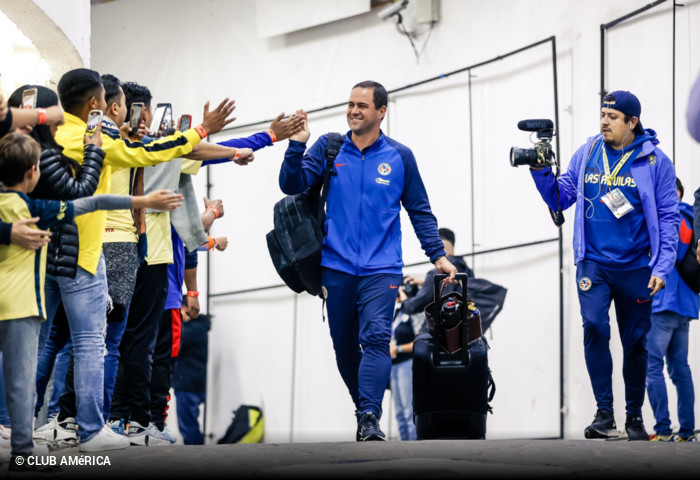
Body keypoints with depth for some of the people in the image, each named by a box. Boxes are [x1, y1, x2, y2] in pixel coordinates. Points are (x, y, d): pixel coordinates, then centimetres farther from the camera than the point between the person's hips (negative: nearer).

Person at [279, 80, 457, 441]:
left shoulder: (399, 157, 4)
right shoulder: (329, 149, 6)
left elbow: (420, 211, 11)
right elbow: (293, 185, -2)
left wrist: (438, 254, 4)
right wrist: (296, 146, -16)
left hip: (382, 268, -2)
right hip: (337, 266, 2)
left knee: (375, 338, -18)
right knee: (344, 345, 8)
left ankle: (370, 420, -24)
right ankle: (362, 410, 25)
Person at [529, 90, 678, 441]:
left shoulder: (654, 161, -3)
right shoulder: (587, 154, 4)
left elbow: (668, 216, -2)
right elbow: (560, 198, 11)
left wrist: (662, 268, -8)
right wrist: (541, 173, -7)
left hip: (635, 267, -1)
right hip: (593, 263, 1)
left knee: (635, 342, 7)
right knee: (595, 326, -19)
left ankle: (634, 417, 23)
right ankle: (604, 413, -14)